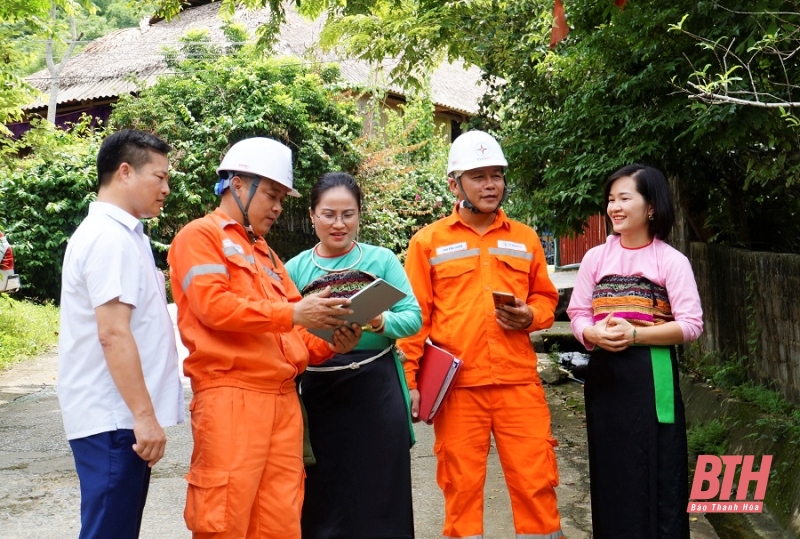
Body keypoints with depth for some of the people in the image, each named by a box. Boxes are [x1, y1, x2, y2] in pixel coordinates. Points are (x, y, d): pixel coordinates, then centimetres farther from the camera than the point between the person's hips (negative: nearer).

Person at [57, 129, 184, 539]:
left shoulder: (117, 233, 16)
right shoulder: (110, 237, -15)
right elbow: (113, 334, -22)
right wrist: (145, 415, -21)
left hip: (116, 415, 10)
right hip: (114, 419, -10)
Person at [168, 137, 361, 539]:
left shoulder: (265, 253, 26)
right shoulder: (200, 235, 3)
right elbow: (214, 306, -12)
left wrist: (329, 345, 4)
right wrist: (291, 313, -15)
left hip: (282, 398, 7)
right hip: (230, 396, -7)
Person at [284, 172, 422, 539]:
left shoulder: (382, 260, 5)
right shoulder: (295, 269, 7)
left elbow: (413, 316, -1)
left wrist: (382, 323, -20)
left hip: (378, 391, 0)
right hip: (320, 396, 1)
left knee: (380, 494, 4)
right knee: (325, 499, 6)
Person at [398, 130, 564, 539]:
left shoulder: (525, 238, 12)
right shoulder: (428, 241, 5)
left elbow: (546, 298, 19)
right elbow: (416, 315, 3)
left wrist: (531, 316, -3)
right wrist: (412, 379, -3)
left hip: (519, 382, 2)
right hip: (456, 385, -1)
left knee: (536, 484, 2)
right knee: (461, 487, 6)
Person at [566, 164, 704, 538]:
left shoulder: (671, 261, -3)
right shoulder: (596, 257, 7)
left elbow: (691, 324, -9)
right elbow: (577, 314, 7)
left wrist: (635, 335, -19)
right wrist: (596, 334, -16)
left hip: (651, 375, -3)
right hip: (604, 373, 3)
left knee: (657, 473, 0)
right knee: (611, 471, 8)